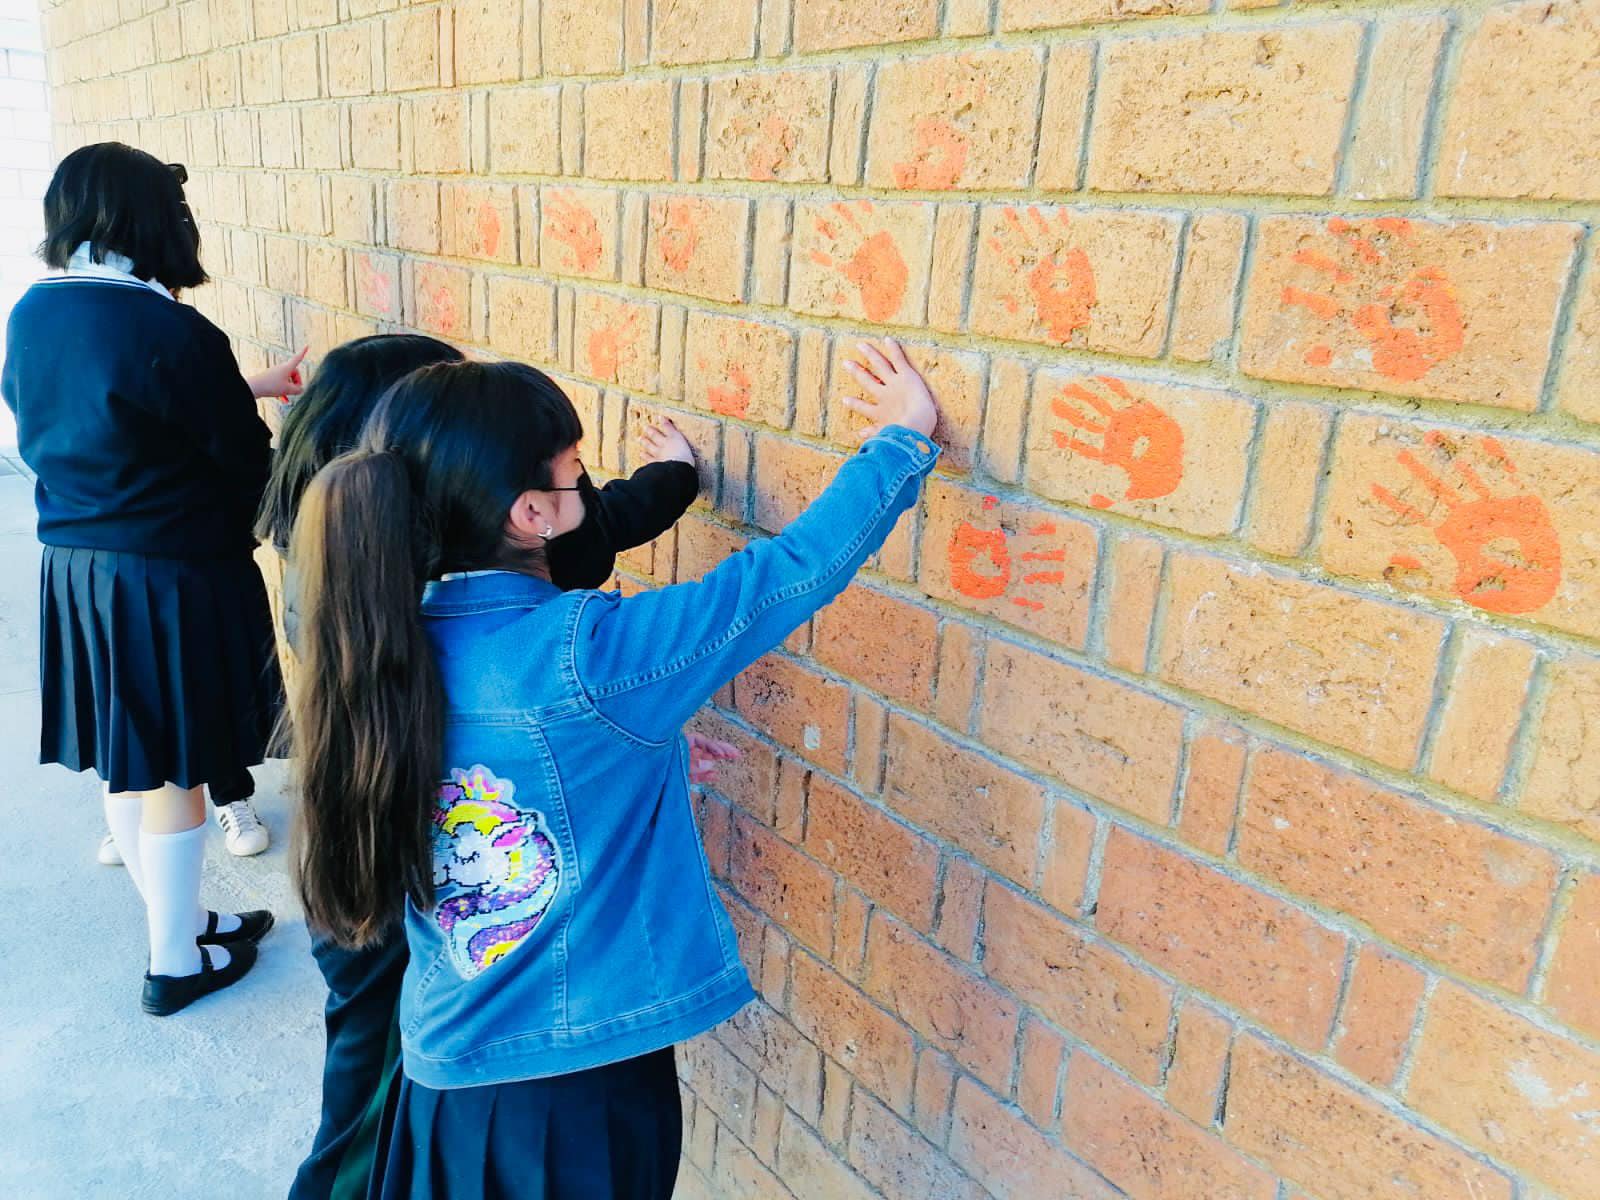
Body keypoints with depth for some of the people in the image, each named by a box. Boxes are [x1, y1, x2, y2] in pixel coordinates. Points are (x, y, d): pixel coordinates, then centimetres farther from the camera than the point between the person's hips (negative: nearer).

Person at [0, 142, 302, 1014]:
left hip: (74, 571, 8)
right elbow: (244, 459, -12)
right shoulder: (171, 331, -21)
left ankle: (180, 923, 37)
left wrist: (244, 388, 22)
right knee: (172, 772, 7)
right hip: (172, 580, -7)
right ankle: (175, 963, 24)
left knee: (122, 763, 18)